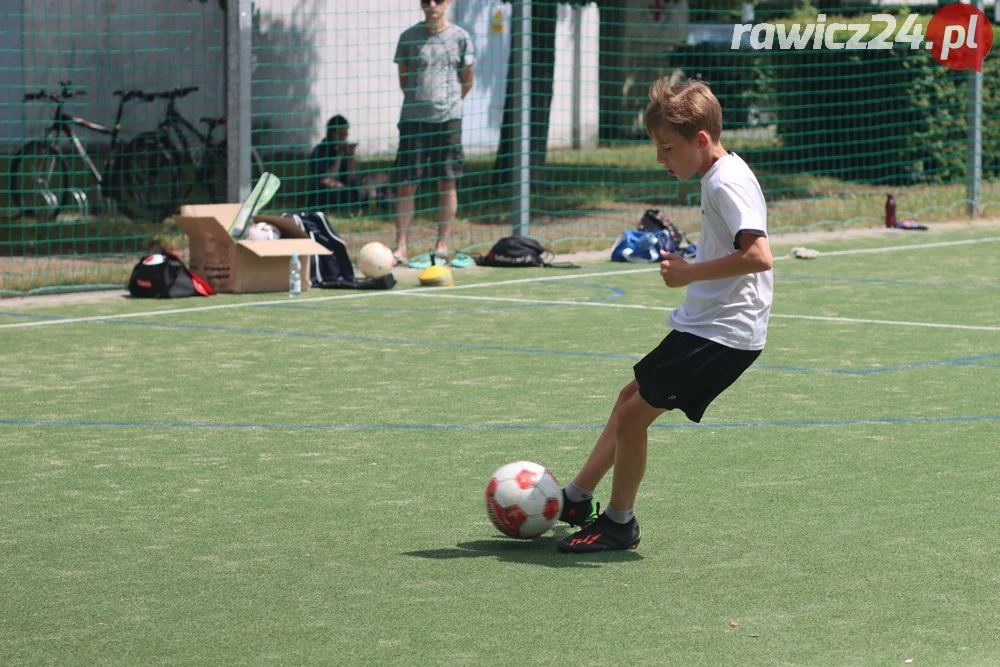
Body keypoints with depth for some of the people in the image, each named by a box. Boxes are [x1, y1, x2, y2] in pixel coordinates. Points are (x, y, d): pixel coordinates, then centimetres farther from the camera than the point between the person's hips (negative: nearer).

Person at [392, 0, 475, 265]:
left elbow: (467, 80, 11)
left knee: (447, 182, 2)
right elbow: (404, 79, 11)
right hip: (413, 118, 0)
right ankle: (400, 247, -1)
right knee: (407, 183, -3)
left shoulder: (460, 38, 3)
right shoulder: (409, 37, 4)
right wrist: (419, 101, 11)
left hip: (448, 117, 0)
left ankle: (442, 244, 10)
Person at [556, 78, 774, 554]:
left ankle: (619, 523, 7)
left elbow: (758, 255, -31)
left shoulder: (727, 183, -19)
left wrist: (690, 273, -24)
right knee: (631, 398, 20)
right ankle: (577, 498, 32)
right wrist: (689, 266, 14)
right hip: (704, 324, 11)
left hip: (724, 334, -11)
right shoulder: (718, 177, 11)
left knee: (632, 415, -8)